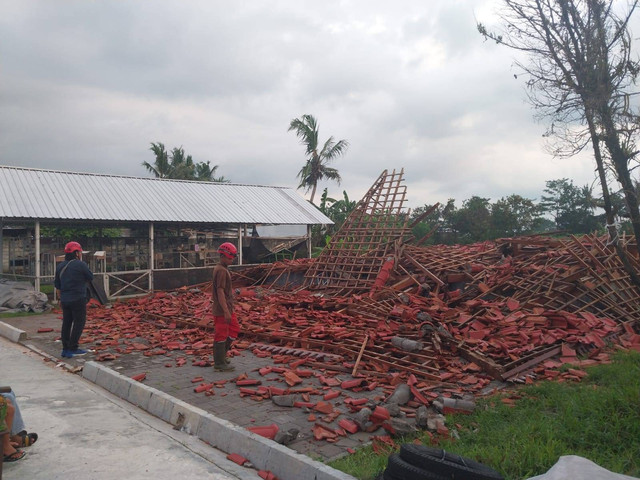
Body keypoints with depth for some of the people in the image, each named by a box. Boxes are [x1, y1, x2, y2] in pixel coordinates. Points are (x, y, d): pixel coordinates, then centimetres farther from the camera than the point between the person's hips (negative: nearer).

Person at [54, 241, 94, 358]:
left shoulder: (60, 266, 10)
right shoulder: (80, 265, -12)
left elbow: (57, 285, 16)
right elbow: (90, 277, 0)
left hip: (65, 300, 7)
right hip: (78, 300, -7)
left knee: (66, 323, 13)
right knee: (79, 323, 0)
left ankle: (65, 349, 18)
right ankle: (72, 349, -1)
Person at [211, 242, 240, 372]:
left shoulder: (218, 268, 12)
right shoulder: (222, 271, -19)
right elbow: (220, 292, -24)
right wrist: (226, 312, -25)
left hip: (228, 307, 10)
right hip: (222, 309, -10)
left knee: (235, 329, 17)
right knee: (221, 335, 0)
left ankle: (221, 354, 27)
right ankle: (219, 363, 10)